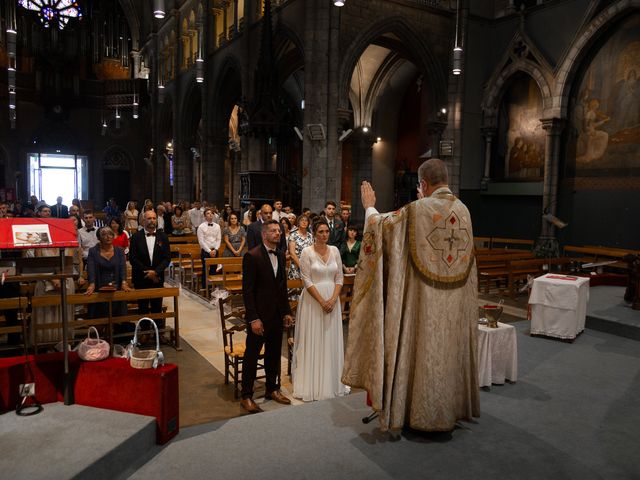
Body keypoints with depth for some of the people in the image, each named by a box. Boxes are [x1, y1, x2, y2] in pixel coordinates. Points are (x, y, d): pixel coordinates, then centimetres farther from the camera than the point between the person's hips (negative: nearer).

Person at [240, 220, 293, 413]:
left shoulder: (281, 255, 7)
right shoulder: (252, 256, -14)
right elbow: (247, 290, -15)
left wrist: (286, 311, 10)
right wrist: (253, 318, -18)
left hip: (277, 315, 7)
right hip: (259, 316, -6)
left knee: (274, 354, 17)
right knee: (251, 356, 5)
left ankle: (273, 389, 32)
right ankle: (246, 396, 18)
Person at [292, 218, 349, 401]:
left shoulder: (335, 251, 5)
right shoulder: (307, 252, -6)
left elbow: (339, 278, 5)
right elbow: (306, 281, -10)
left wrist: (333, 299, -9)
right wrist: (322, 301, -15)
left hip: (332, 300, 4)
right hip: (313, 300, -4)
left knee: (331, 341, 10)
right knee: (312, 341, 3)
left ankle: (331, 382, 23)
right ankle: (311, 384, 15)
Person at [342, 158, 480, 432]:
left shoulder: (418, 210, -14)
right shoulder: (463, 211, 4)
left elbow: (380, 224, -2)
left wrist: (369, 207, 17)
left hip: (426, 299, -5)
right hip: (456, 303, 6)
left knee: (425, 349, 6)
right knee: (450, 349, 16)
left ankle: (426, 413, 17)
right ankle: (452, 408, 29)